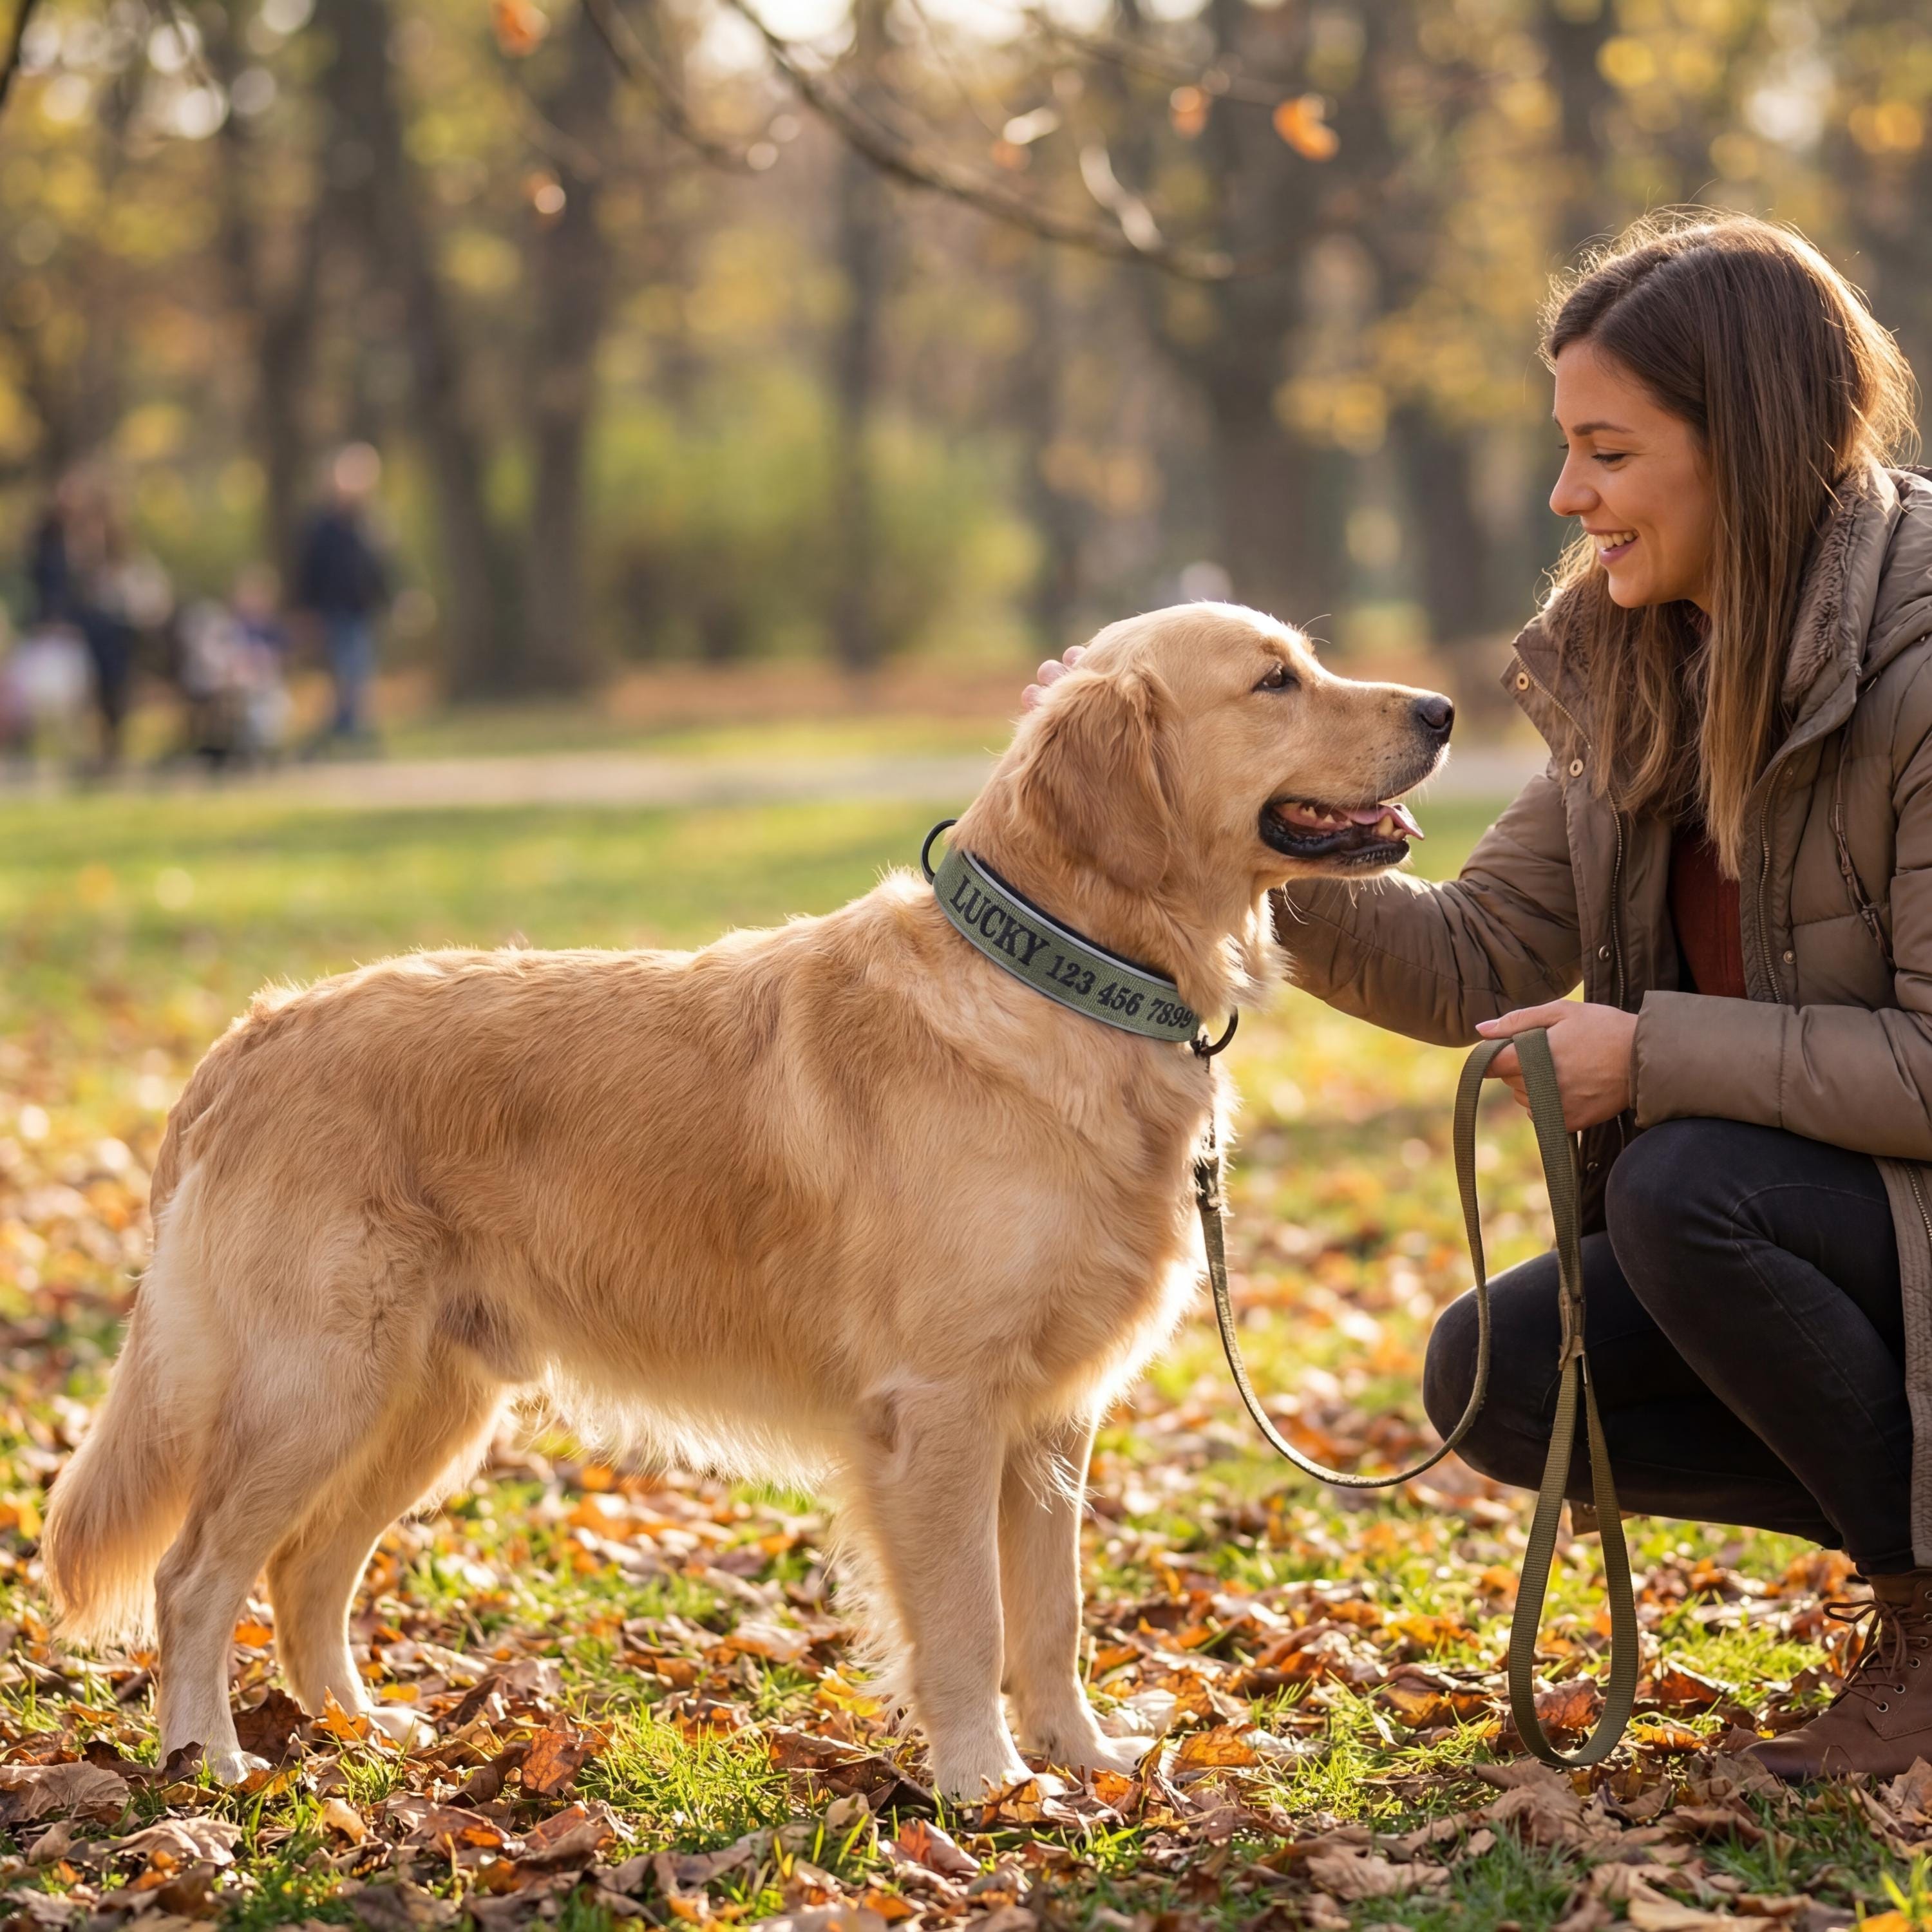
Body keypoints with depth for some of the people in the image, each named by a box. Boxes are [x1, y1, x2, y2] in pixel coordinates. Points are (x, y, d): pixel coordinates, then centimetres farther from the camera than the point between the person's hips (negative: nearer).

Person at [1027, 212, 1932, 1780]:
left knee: (1685, 1186, -32)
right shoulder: (1647, 679, 3)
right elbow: (1475, 967, 4)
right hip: (1785, 1199, 8)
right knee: (1494, 1379, -8)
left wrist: (1655, 1054, -23)